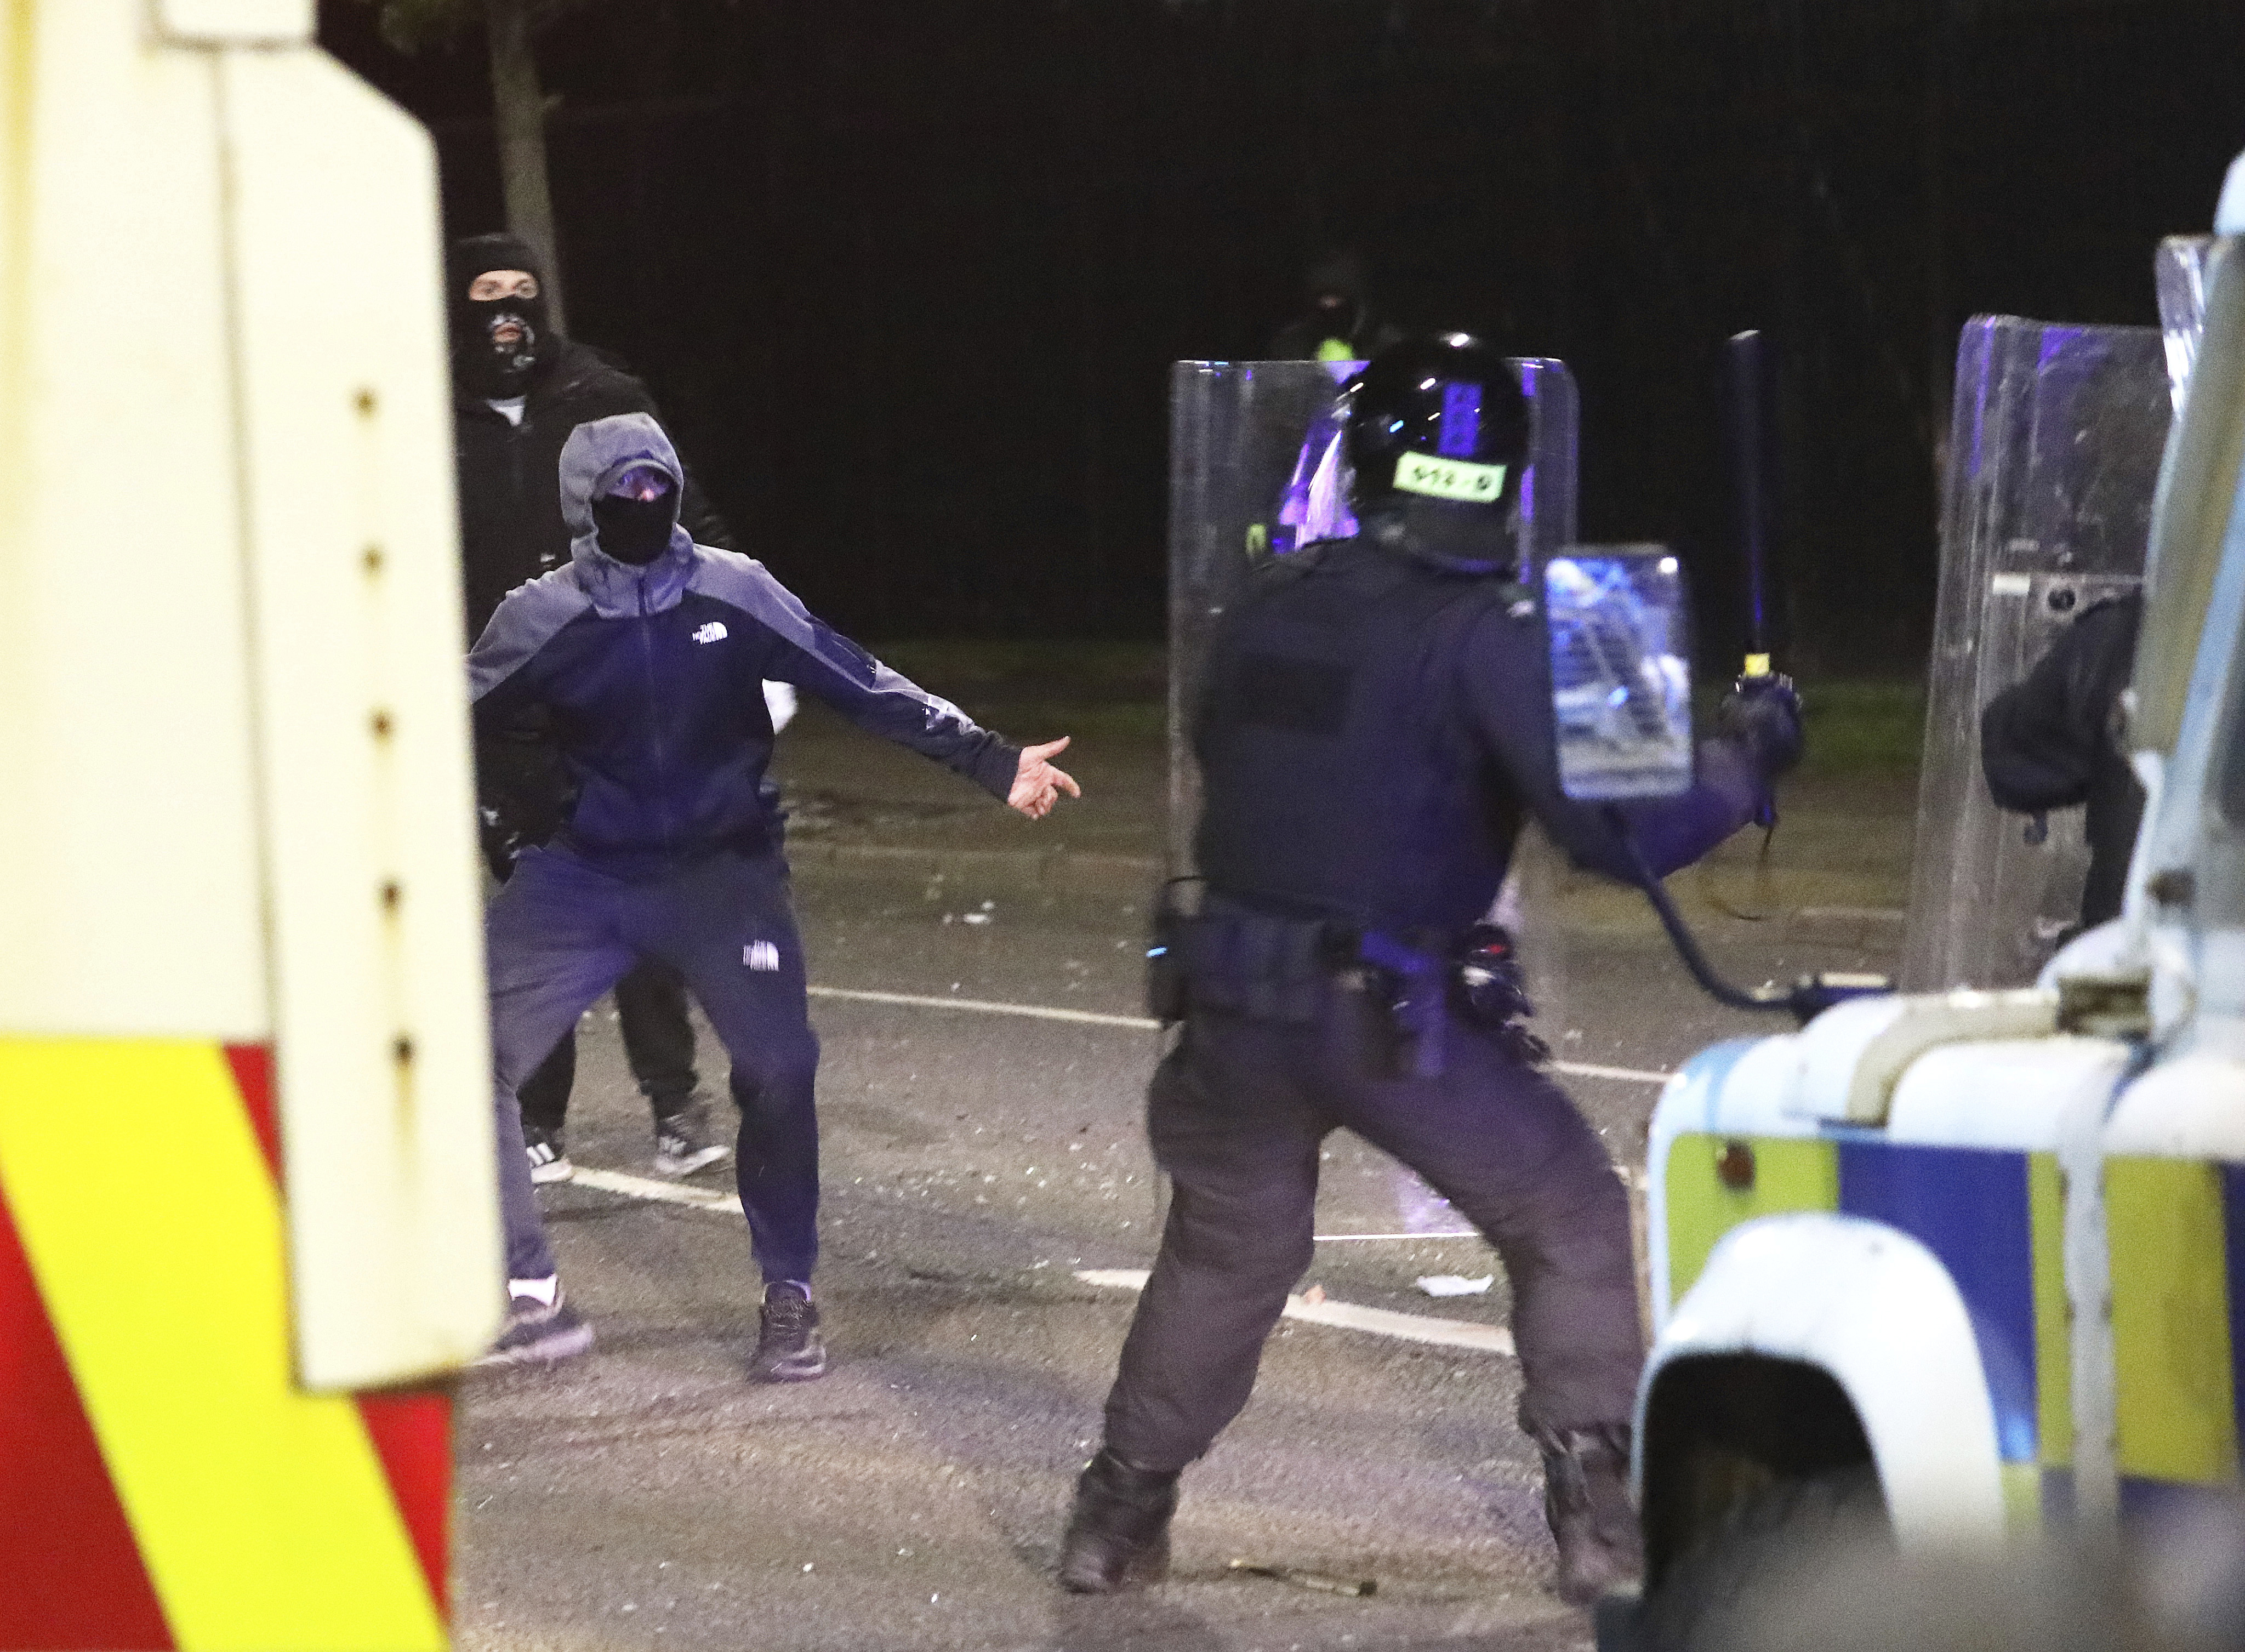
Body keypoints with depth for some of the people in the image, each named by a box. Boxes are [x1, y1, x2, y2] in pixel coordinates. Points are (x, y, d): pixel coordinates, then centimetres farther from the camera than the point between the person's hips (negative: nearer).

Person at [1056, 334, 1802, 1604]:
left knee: (1227, 1252, 24)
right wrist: (1744, 763, -2)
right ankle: (1603, 1511, 10)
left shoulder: (1273, 604, 5)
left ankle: (1118, 1521, 28)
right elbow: (1614, 826, -17)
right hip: (1394, 1019, -5)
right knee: (1570, 1217, 14)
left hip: (1235, 1003, 5)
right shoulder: (1486, 631, -13)